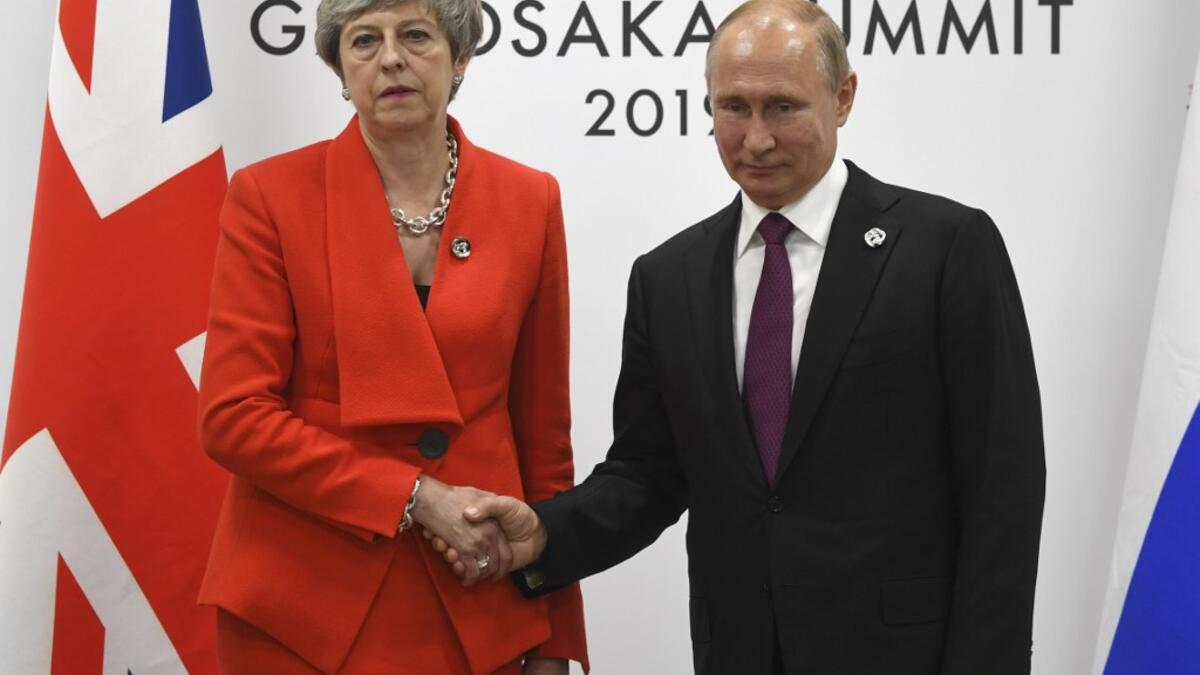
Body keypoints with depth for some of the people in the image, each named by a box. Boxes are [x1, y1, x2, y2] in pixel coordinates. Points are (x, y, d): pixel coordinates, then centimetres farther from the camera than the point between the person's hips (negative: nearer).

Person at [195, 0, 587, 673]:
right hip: (306, 606, -2)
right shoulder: (272, 195, -5)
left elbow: (543, 427, 6)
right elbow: (235, 415, -9)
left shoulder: (530, 201, 3)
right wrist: (417, 498, -16)